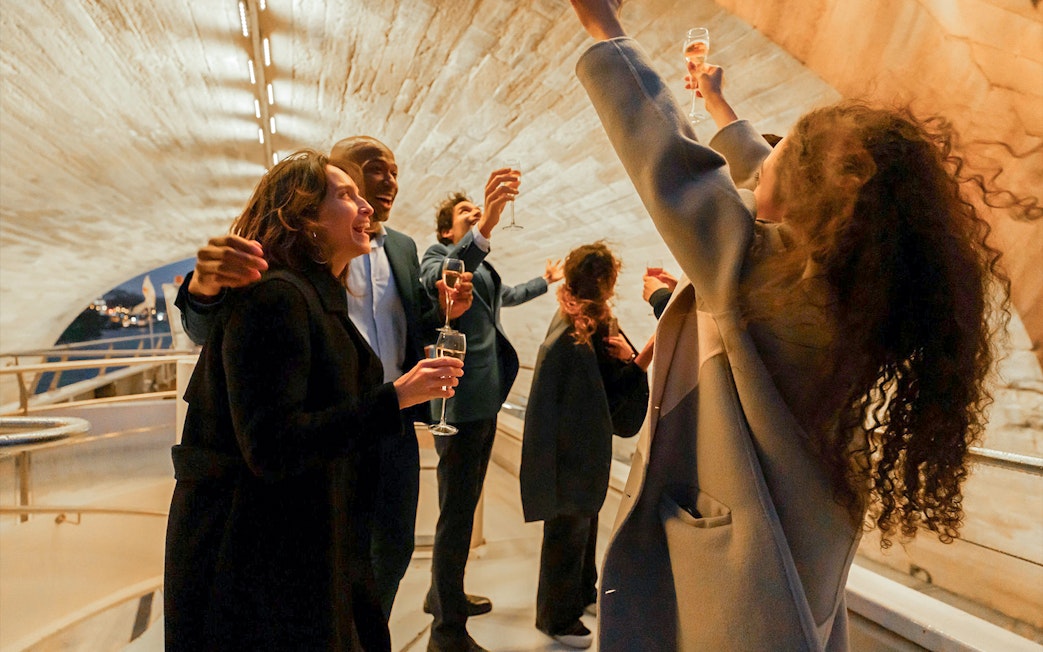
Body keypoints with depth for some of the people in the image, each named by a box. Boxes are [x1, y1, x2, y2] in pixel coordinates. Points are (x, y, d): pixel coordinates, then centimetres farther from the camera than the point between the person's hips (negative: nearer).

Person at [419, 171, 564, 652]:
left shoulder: (483, 267, 21)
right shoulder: (437, 258, -6)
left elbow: (505, 296, 42)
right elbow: (441, 278, -32)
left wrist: (546, 281, 56)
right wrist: (485, 226, -46)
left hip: (485, 401, 9)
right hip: (460, 402, -9)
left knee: (463, 507, 18)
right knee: (456, 514, -4)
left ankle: (443, 596, 34)